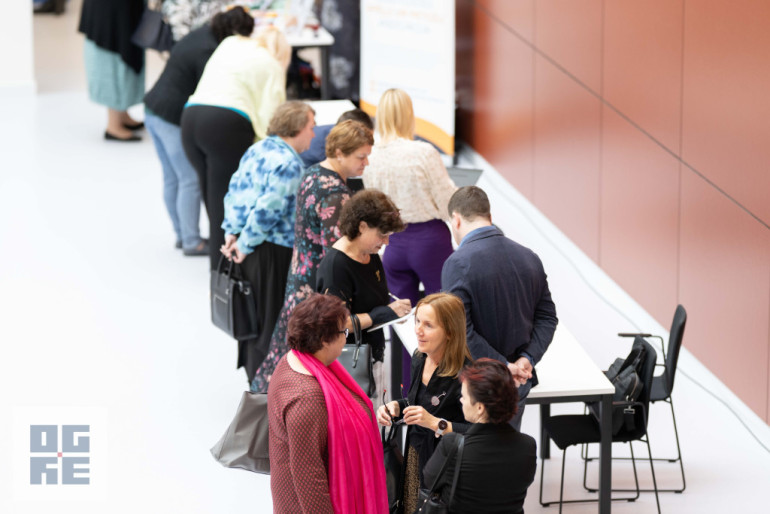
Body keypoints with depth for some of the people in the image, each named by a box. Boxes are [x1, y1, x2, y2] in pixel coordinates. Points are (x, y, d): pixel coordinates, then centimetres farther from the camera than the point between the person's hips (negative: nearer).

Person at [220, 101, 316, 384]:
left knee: (252, 313, 20)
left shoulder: (257, 149, 9)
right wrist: (245, 244, -15)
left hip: (249, 248, 9)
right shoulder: (289, 163, -19)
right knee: (270, 318, 1)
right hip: (272, 251, -9)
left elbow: (235, 189, 12)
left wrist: (232, 232, 10)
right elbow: (268, 209, -24)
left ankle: (254, 374, 33)